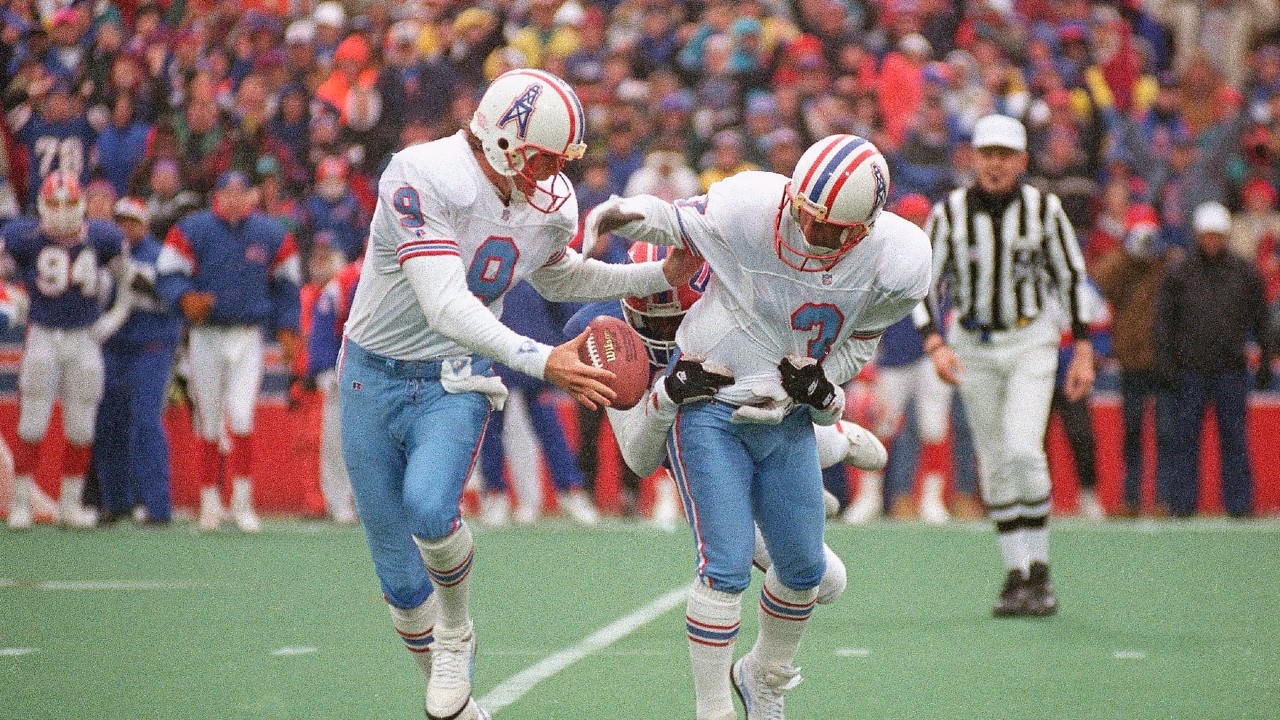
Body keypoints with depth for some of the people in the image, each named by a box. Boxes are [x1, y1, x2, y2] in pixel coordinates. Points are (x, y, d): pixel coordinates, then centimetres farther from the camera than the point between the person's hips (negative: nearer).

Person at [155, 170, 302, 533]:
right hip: (206, 336, -1)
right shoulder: (192, 230, -3)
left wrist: (287, 328, 6)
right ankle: (209, 501, 15)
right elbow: (167, 275, -4)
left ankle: (242, 502, -1)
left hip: (248, 337, 1)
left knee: (241, 417, -11)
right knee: (208, 422, 4)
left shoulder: (271, 235, 5)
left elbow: (286, 285, 14)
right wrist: (185, 297, -24)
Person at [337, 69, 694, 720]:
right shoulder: (424, 178, -24)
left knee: (428, 507, -30)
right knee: (401, 579, 3)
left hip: (455, 381, 2)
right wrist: (540, 361, -42)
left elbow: (557, 277, 21)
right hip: (375, 378, -2)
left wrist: (660, 277, 9)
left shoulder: (551, 206, -3)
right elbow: (446, 306, -33)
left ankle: (456, 632, -1)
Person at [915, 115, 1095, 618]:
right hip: (972, 345, 2)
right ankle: (1016, 576, 10)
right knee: (995, 464, 3)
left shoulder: (1043, 209, -7)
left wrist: (1083, 351, 1)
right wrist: (935, 345, -18)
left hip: (1031, 341, -2)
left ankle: (1039, 571, -7)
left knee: (1023, 450, -17)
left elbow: (1071, 276, 3)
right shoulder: (949, 213, -7)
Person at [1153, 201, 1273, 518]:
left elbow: (1259, 319, 13)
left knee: (1234, 436, 2)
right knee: (1185, 438, 0)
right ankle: (1182, 502, 5)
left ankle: (1239, 503, 7)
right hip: (1190, 369, -1)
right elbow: (1163, 321, 4)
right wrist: (1164, 364, -4)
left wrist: (1265, 362, 9)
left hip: (1231, 369, 1)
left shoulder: (1244, 273, 8)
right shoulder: (1178, 274, 4)